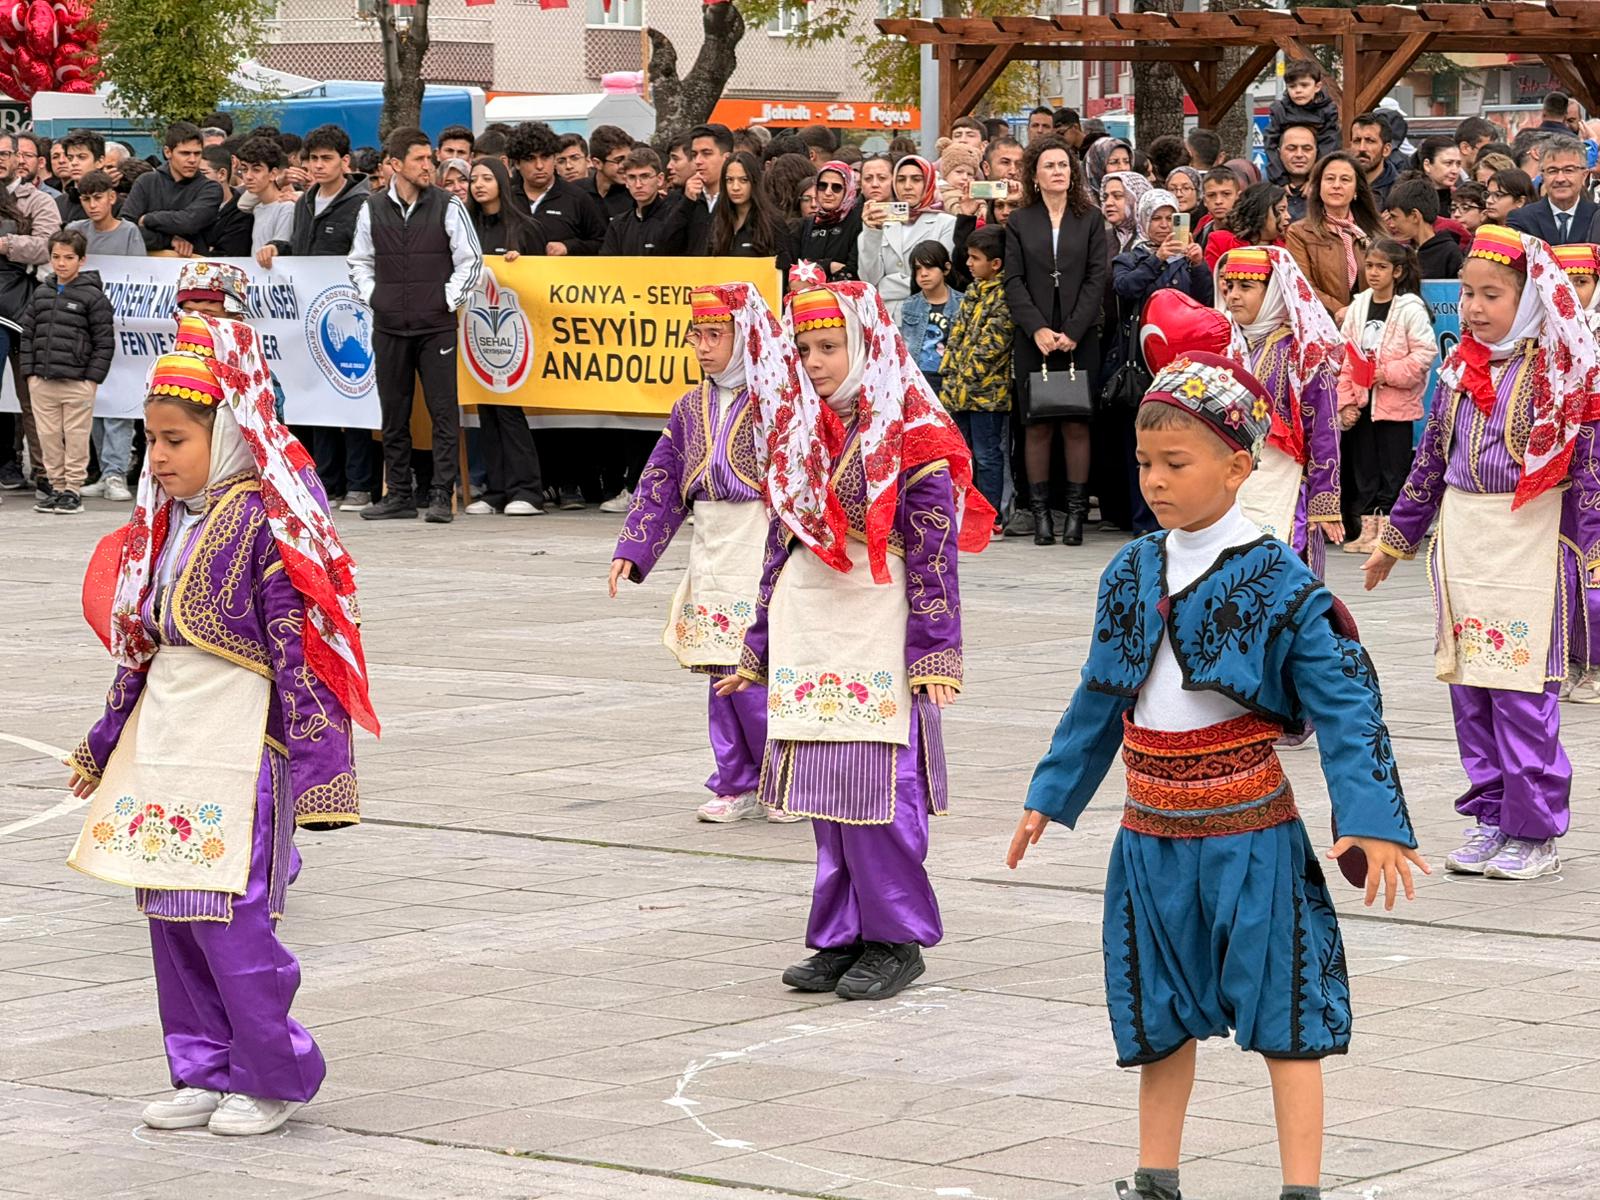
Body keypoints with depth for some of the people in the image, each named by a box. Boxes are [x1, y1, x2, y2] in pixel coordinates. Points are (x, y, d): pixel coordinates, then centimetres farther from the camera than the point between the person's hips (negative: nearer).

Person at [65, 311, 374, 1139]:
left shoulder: (264, 522, -13)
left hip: (238, 746, -8)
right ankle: (207, 1071, 22)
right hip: (163, 743, 8)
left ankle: (277, 1077, 7)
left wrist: (314, 761, -18)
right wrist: (106, 745, 24)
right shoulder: (164, 519, 12)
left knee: (227, 916, -8)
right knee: (170, 914, 10)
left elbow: (300, 649, -15)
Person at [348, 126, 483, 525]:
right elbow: (359, 261, 17)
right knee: (394, 414, 7)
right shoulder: (372, 208, 6)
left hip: (436, 326, -2)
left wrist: (450, 300, -4)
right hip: (389, 327, 3)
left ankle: (442, 496, -4)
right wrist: (371, 296, 5)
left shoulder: (448, 206, -1)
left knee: (443, 412, -5)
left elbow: (470, 260, 2)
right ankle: (398, 495, 13)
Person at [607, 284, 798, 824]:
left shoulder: (779, 396, -8)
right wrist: (631, 550, 10)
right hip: (711, 553, 7)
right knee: (721, 672, 7)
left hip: (764, 551, -7)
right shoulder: (692, 407, 13)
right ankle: (737, 785, 16)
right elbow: (661, 482, 17)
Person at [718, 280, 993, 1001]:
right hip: (807, 636, 6)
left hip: (877, 638, -6)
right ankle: (842, 937, 16)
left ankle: (896, 939, 3)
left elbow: (935, 549, -10)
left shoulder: (909, 432, -7)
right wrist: (758, 647, 18)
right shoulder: (796, 426, 13)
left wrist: (934, 648, -15)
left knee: (876, 784, -7)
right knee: (825, 786, 8)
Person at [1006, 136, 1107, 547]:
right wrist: (1037, 328, -11)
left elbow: (1097, 279, 1)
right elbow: (1014, 282, 3)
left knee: (1077, 424, -2)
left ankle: (1076, 513, 0)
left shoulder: (1090, 220, 8)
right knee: (1038, 425, -1)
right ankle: (1041, 515, 2)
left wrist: (1073, 331, -10)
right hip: (1034, 339, 0)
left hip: (1080, 339, 0)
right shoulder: (1019, 223, 8)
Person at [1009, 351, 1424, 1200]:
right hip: (1151, 834, 6)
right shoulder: (1131, 575, 6)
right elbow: (1099, 701, 17)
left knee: (1283, 1015, 0)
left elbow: (1346, 706, -13)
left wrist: (1370, 822, -21)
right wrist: (1050, 796, 19)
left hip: (1248, 834, -5)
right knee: (1159, 1013, 15)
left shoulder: (1278, 583, -11)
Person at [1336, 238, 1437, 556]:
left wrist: (1388, 374, -18)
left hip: (1396, 403, -6)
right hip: (1362, 402, 6)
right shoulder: (1359, 306, 8)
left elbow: (1425, 352, -13)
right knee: (1363, 467, 9)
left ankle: (1389, 529, 3)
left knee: (1392, 470, -1)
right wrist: (1346, 402, 2)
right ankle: (1367, 528, 16)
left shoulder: (1411, 308, -8)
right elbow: (1345, 358, 8)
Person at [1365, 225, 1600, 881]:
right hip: (1460, 542, 6)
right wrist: (1395, 539, 22)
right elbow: (1430, 459, 18)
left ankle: (1534, 831, 3)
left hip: (1529, 547, -6)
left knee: (1522, 690, -6)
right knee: (1469, 688, 8)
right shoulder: (1459, 368, 10)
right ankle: (1489, 817, 19)